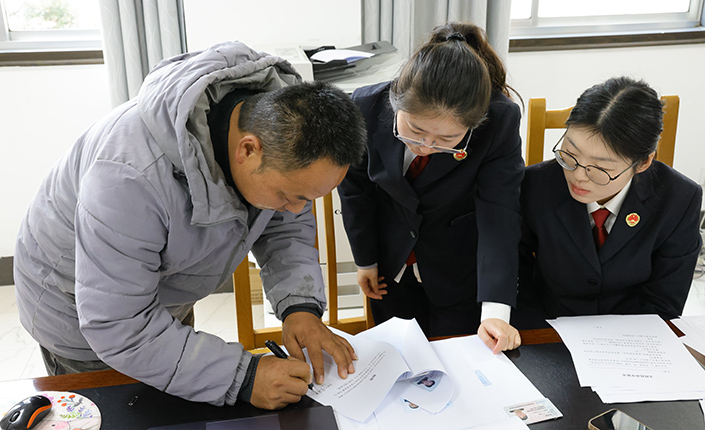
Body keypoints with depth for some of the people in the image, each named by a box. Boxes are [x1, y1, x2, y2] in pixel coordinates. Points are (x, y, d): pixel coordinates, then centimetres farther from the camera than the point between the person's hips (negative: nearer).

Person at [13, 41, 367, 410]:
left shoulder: (280, 121, -25)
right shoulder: (130, 179, -45)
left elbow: (288, 225, -10)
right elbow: (118, 328, -38)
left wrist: (299, 304, -27)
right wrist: (241, 378, -41)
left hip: (165, 295, 6)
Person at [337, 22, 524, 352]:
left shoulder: (501, 120, -29)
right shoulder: (366, 108, -25)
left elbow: (499, 214, -30)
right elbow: (355, 189, -7)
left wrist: (495, 311, -38)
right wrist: (365, 261, 2)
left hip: (461, 271, -1)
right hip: (392, 267, 2)